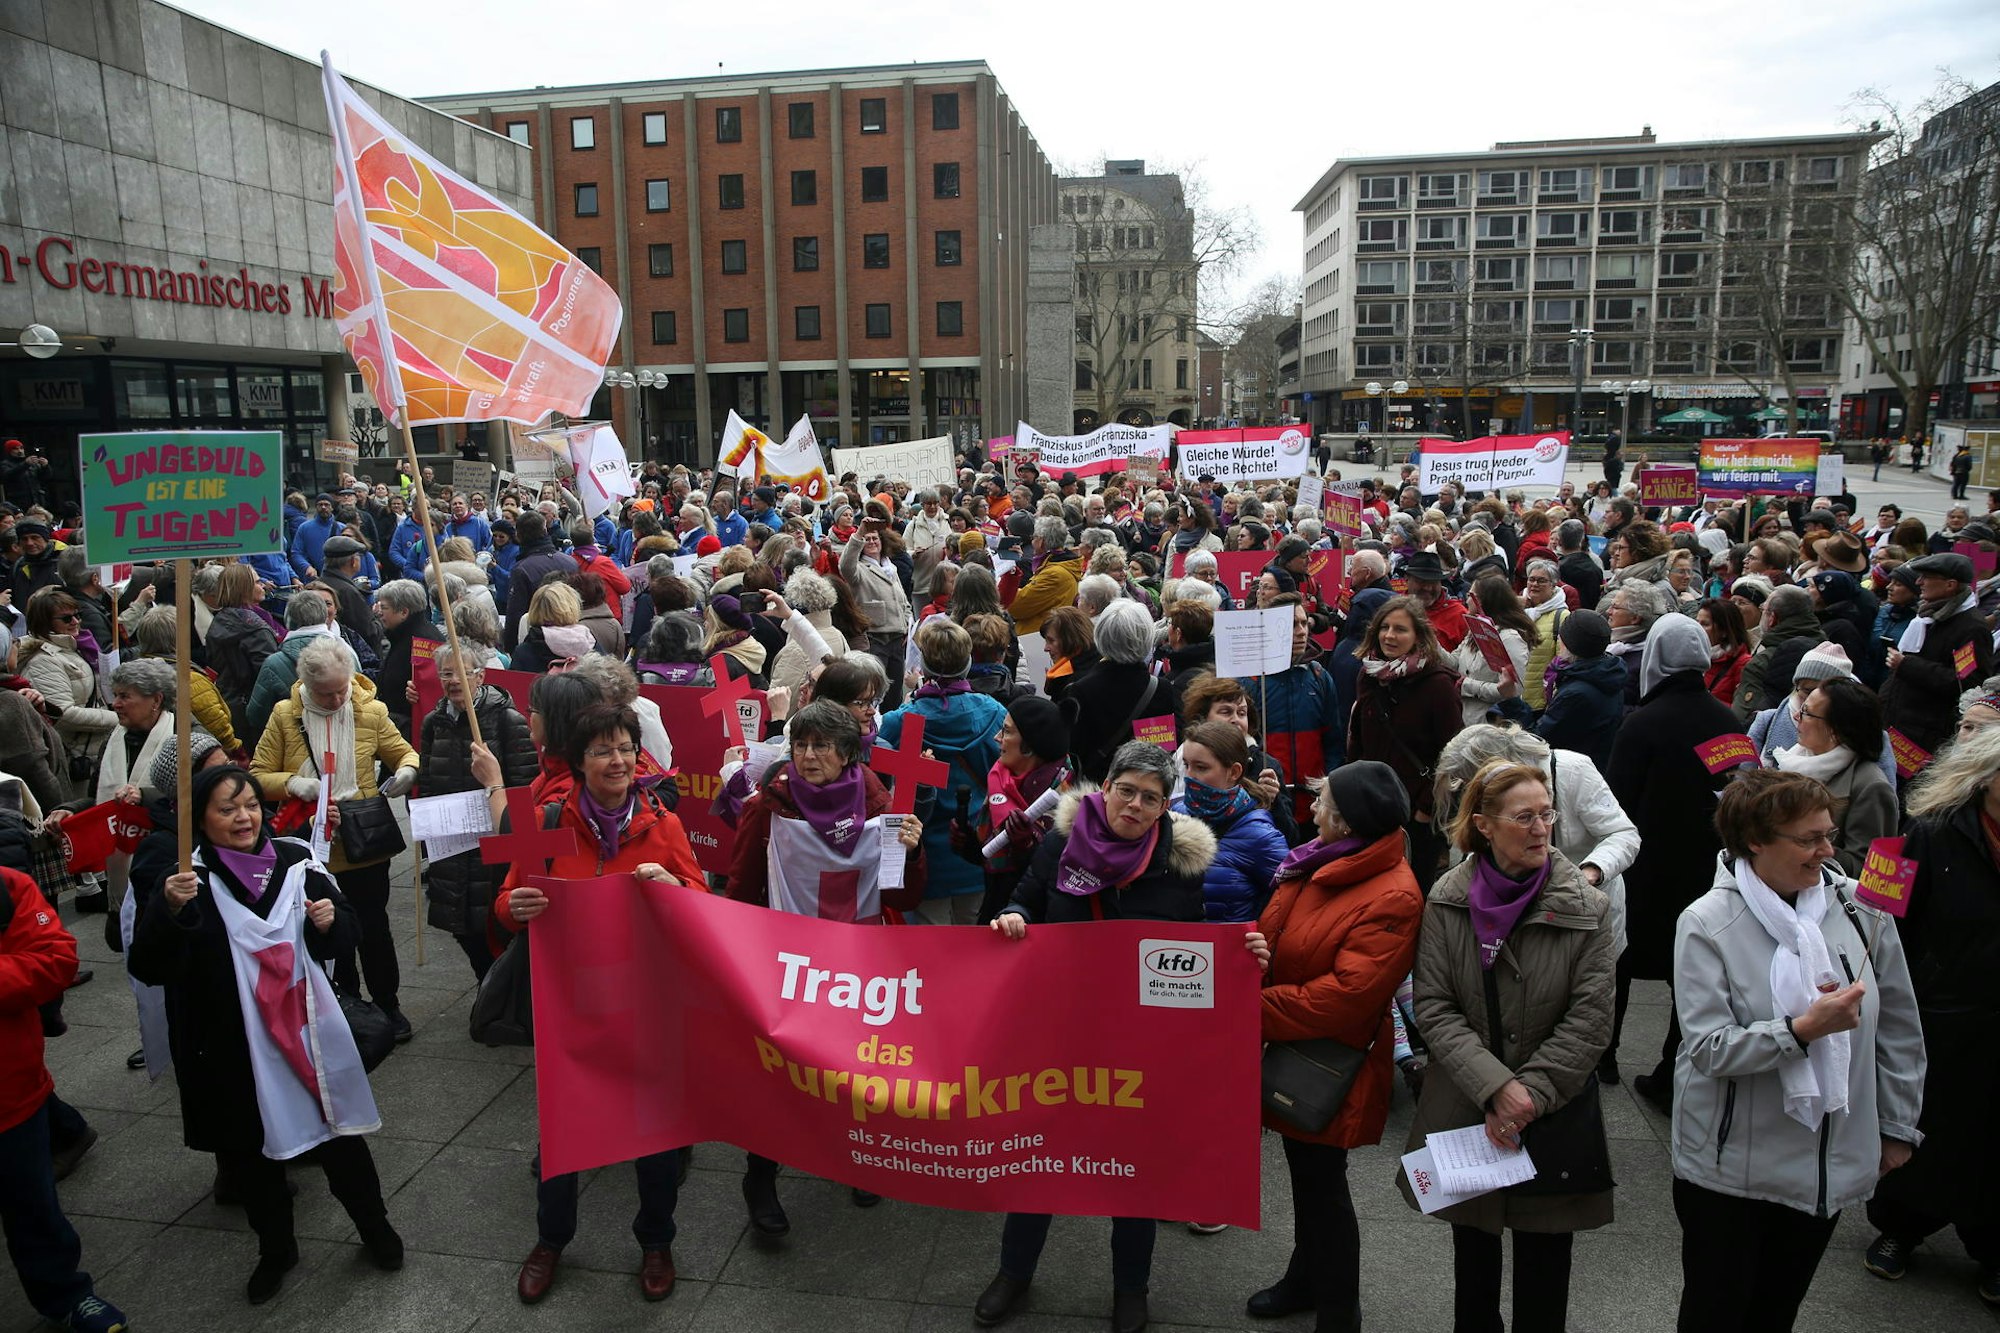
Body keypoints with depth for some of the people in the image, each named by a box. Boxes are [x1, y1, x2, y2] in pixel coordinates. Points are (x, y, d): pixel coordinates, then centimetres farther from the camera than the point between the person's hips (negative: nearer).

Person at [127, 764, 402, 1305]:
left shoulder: (296, 862, -4)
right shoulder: (185, 881, -10)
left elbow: (343, 939, 6)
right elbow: (146, 968, -16)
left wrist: (330, 920, -16)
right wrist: (169, 911, -31)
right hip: (231, 1051, 0)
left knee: (338, 1136, 11)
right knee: (251, 1151, 16)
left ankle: (375, 1226, 34)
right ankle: (276, 1248, 40)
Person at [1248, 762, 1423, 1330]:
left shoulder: (1392, 897, -25)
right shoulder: (1316, 864, 2)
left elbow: (1347, 995, -28)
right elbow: (1272, 936, 7)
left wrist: (1253, 1009, -24)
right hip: (1292, 1054, 8)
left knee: (1321, 1181, 8)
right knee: (1304, 1171, 24)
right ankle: (1306, 1279, 46)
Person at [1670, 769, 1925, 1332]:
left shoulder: (1862, 909, -6)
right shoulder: (1706, 923, -16)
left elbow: (1898, 1029, 6)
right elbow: (1709, 1048, -20)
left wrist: (1898, 1127, 10)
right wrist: (1803, 1029, -30)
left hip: (1831, 1161, 4)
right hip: (1729, 1167, -3)